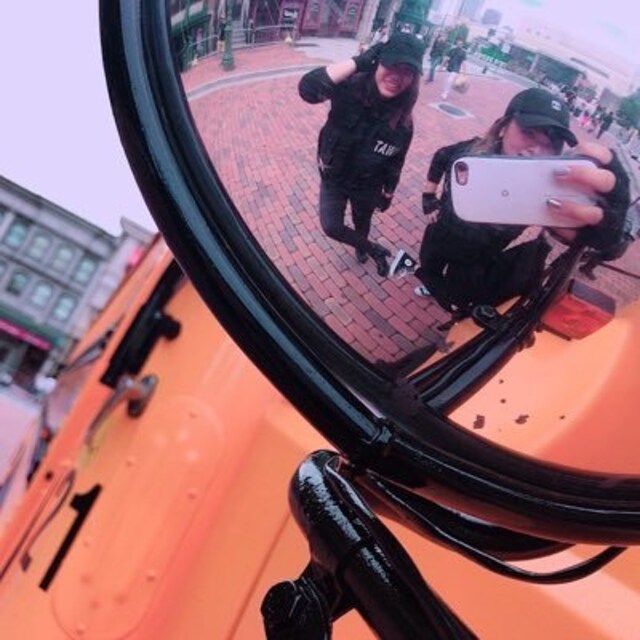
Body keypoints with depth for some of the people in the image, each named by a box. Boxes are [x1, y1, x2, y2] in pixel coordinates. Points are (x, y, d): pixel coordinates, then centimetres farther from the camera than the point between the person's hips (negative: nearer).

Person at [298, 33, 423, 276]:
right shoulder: (350, 88, -31)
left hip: (368, 186, 1)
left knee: (362, 222, 27)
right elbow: (308, 88, -50)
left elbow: (395, 162, -7)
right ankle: (372, 249, 36)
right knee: (332, 227, 9)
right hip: (334, 178, -1)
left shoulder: (403, 121, -24)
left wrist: (388, 193, 6)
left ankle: (360, 247, 61)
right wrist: (358, 61, -49)